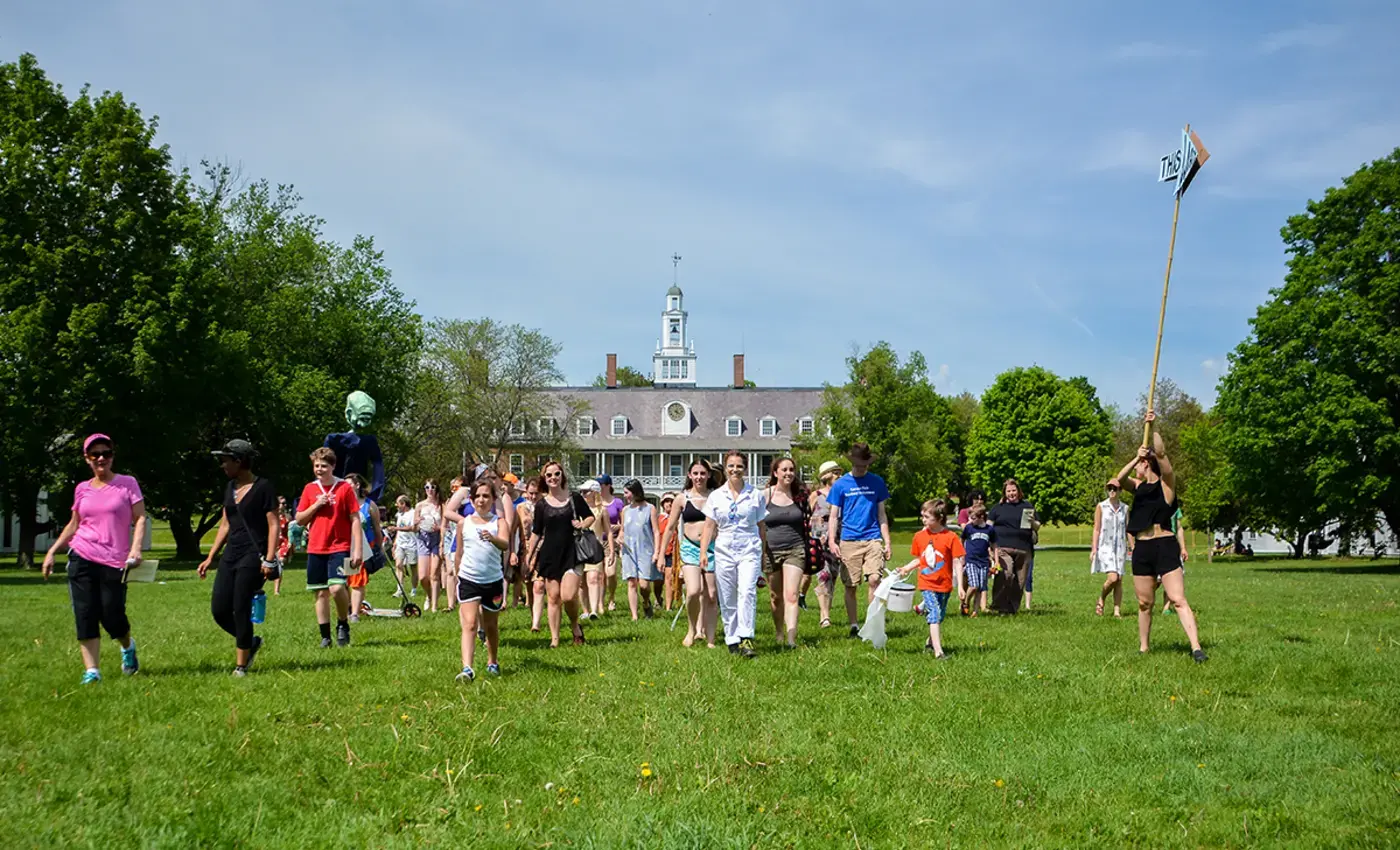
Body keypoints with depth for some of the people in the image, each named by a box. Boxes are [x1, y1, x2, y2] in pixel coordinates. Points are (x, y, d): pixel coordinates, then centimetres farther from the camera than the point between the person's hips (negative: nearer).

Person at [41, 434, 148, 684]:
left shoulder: (127, 484, 3)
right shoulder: (82, 489, 12)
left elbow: (140, 519, -2)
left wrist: (136, 548, -17)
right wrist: (52, 552, 16)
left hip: (114, 562, -3)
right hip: (81, 558, 3)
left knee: (112, 616, -6)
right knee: (85, 616, -4)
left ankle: (128, 646, 28)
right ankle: (91, 671, -1)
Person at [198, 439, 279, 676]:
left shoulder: (263, 487, -8)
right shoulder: (230, 487, 14)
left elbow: (274, 525, -10)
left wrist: (269, 559, -18)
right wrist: (210, 558, 18)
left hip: (253, 555, -8)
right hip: (231, 554, 8)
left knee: (241, 610, -8)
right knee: (219, 610, 2)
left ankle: (241, 666, 2)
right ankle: (251, 641, 25)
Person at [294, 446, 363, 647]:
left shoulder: (345, 488, -3)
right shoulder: (309, 489, 8)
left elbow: (355, 520, -3)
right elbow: (299, 519, 10)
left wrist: (358, 549, -9)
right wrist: (316, 505, -8)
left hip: (339, 548, -4)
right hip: (315, 549, 4)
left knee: (337, 587, -20)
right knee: (320, 592, 5)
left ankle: (343, 623, 4)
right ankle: (325, 636, 14)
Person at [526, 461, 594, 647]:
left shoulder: (574, 499, 3)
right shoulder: (541, 505, 6)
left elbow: (590, 516, 15)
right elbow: (536, 533, 11)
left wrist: (583, 524, -7)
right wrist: (531, 555, 8)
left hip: (571, 554, -2)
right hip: (549, 555, 2)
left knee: (568, 596, -15)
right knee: (553, 597, 2)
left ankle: (576, 627, 13)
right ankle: (554, 638, 11)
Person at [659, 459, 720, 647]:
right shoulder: (682, 498, 6)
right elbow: (670, 528, 11)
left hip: (712, 547, 1)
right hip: (690, 548, -1)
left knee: (712, 596, 2)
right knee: (693, 591, -18)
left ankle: (710, 639, 9)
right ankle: (692, 630, 5)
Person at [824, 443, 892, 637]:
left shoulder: (877, 482, 9)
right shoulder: (841, 485, 4)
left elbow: (881, 515, 14)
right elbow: (834, 516, 5)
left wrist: (887, 542, 9)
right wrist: (831, 541, -8)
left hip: (872, 539, 0)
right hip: (849, 541, 0)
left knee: (874, 579, -15)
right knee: (850, 586, 3)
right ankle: (853, 626, 14)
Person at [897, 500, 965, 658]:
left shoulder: (950, 537, -9)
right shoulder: (920, 536, 1)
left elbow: (957, 563, -8)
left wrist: (960, 586, -10)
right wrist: (906, 568, -4)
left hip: (944, 584, 0)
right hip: (927, 584, 0)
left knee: (939, 617, 15)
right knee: (934, 614, -14)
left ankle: (931, 642, 37)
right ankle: (938, 651, -20)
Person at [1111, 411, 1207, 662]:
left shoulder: (1165, 483, -1)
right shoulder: (1138, 487, 15)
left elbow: (1161, 454, -15)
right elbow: (1118, 480, -2)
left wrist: (1153, 428, -17)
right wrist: (1135, 457, -13)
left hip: (1165, 547, -6)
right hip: (1141, 549, 6)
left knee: (1178, 600, -13)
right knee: (1145, 603, 11)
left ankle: (1196, 648, -17)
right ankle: (1143, 648, 19)